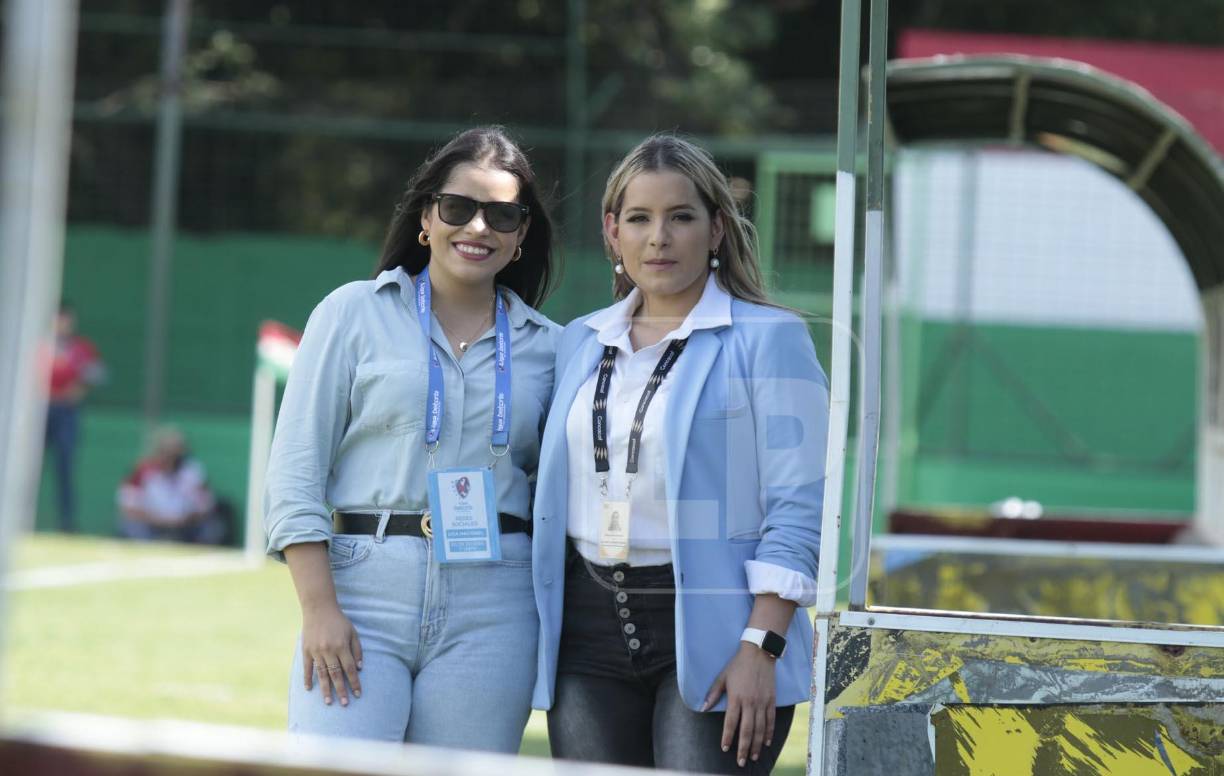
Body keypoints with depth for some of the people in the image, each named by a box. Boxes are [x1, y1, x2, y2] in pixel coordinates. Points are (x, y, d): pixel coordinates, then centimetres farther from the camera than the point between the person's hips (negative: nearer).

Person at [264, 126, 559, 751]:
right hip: (362, 597, -2)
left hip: (490, 620, 2)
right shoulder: (354, 313, 6)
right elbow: (295, 471, 1)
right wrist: (319, 608, -9)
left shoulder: (546, 347, 12)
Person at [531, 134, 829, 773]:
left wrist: (761, 650, -15)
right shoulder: (580, 343, 15)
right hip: (592, 626, 5)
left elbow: (797, 509, -7)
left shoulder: (767, 339, -2)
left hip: (710, 626, -5)